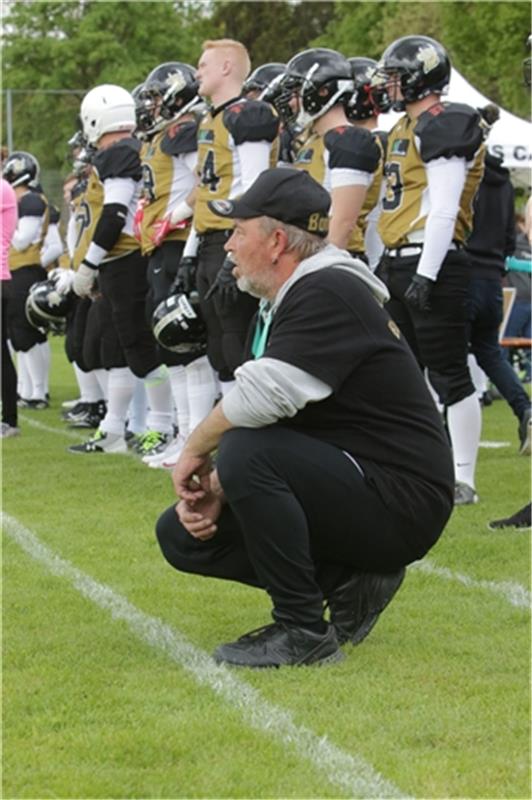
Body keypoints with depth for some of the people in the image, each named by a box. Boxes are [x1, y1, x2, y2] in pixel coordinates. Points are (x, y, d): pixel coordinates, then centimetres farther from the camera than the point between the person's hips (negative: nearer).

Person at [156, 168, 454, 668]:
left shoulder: (329, 294, -18)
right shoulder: (274, 310, 14)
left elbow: (265, 397, -31)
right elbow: (252, 416, 13)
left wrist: (195, 449, -13)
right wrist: (214, 489, -5)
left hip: (401, 504, -10)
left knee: (248, 452, -30)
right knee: (181, 534, 6)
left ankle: (303, 632, -19)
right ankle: (347, 582, 6)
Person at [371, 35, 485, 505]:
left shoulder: (443, 125, -12)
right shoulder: (408, 127, 18)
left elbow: (444, 208, -19)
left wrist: (426, 272, -24)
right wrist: (386, 269, 20)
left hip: (432, 262, -10)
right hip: (398, 262, 10)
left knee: (449, 373, -6)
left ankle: (463, 480, -3)